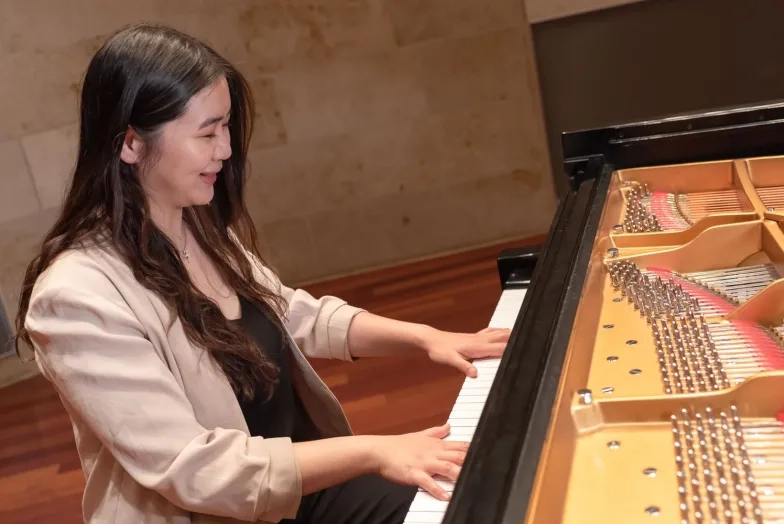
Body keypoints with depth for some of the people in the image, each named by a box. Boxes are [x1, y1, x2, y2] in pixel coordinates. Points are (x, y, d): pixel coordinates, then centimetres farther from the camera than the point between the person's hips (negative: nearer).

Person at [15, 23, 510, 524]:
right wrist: (372, 451, -32)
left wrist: (424, 336, -5)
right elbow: (190, 470, -28)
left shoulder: (198, 227, 1)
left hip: (304, 480, 7)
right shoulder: (76, 295, -25)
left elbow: (297, 316, 8)